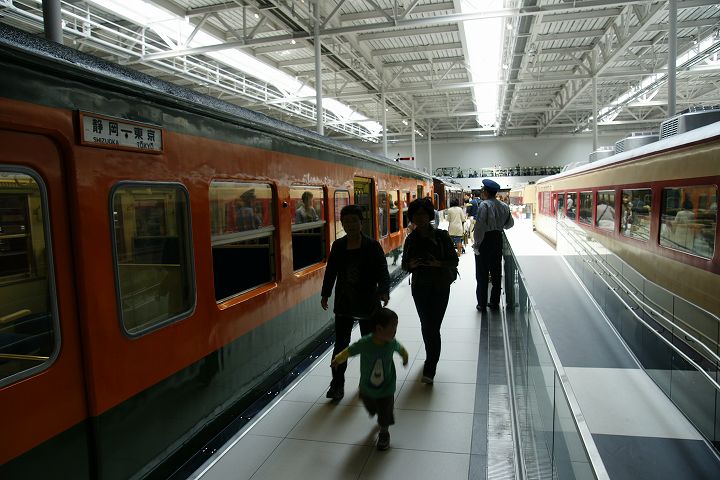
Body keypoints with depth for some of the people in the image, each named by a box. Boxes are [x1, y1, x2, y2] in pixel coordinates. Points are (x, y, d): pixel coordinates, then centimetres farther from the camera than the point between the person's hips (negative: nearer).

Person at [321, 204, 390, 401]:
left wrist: (384, 292, -26)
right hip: (344, 303, 2)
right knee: (340, 344, 3)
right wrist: (325, 294, 7)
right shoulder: (338, 246, 1)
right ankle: (337, 385, 12)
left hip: (367, 303, -2)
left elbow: (382, 272, -12)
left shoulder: (372, 246, -9)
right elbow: (331, 271, 7)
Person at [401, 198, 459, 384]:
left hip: (440, 287, -4)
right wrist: (411, 265, -14)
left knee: (433, 327, -8)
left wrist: (438, 263, -23)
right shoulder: (411, 239, 2)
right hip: (419, 287, 4)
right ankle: (431, 358, 36)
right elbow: (404, 265, 9)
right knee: (426, 325, 14)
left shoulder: (441, 236, -9)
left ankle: (429, 370, -2)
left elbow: (454, 260, -5)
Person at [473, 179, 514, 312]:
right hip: (498, 240, 6)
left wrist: (476, 243, -12)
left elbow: (479, 226, -19)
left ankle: (482, 304, 7)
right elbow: (510, 223, 14)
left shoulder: (484, 205, -16)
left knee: (482, 274, 2)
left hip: (485, 241, -6)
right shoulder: (504, 206, 5)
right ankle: (495, 303, 21)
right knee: (496, 273, 13)